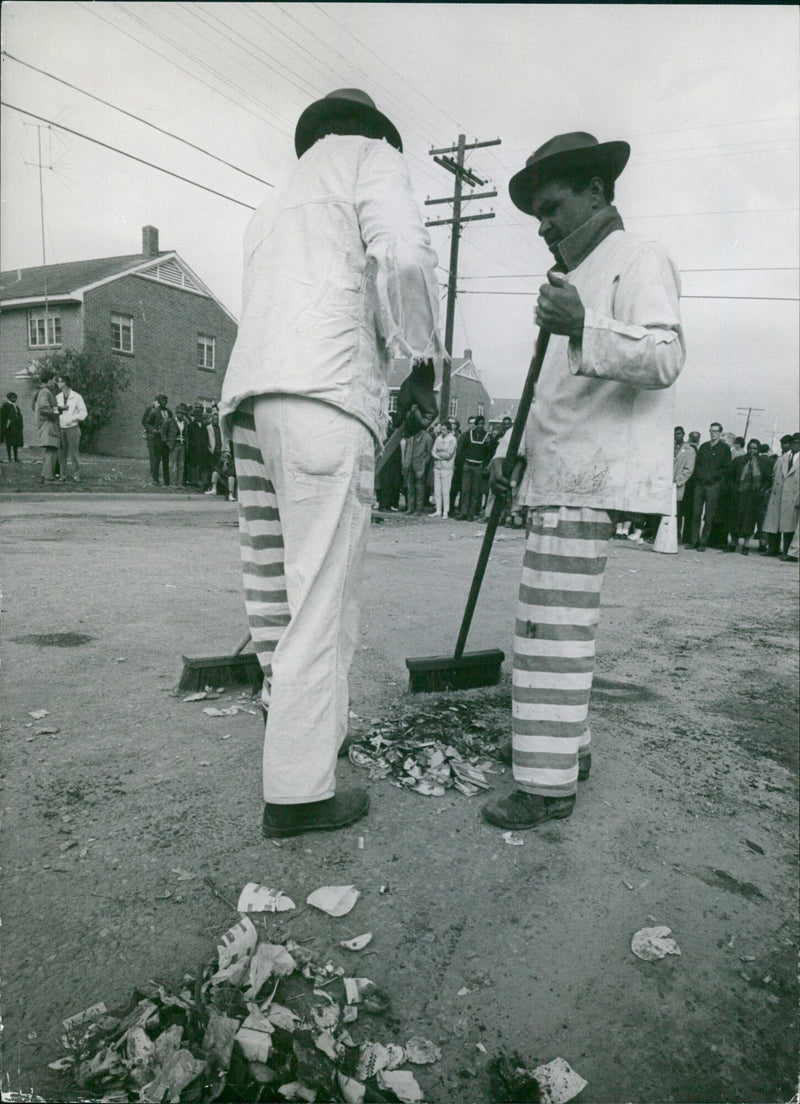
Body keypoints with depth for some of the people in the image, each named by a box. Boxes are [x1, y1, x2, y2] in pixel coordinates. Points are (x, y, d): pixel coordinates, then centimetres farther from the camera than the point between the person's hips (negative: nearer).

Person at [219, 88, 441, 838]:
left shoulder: (272, 206, 35)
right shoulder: (370, 157, 14)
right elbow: (405, 257, -7)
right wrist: (423, 355, 7)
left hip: (249, 397, 8)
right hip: (325, 393, -8)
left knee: (279, 590, 13)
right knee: (320, 602, -7)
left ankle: (296, 727, 26)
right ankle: (298, 792, -1)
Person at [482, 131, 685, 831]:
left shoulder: (639, 259, -2)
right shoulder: (581, 276, 28)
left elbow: (665, 357, -21)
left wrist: (582, 328, -37)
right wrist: (511, 449, 21)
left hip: (589, 480, -10)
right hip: (561, 475, 10)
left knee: (553, 624, -12)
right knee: (559, 620, 12)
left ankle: (548, 785, -6)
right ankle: (568, 747, 23)